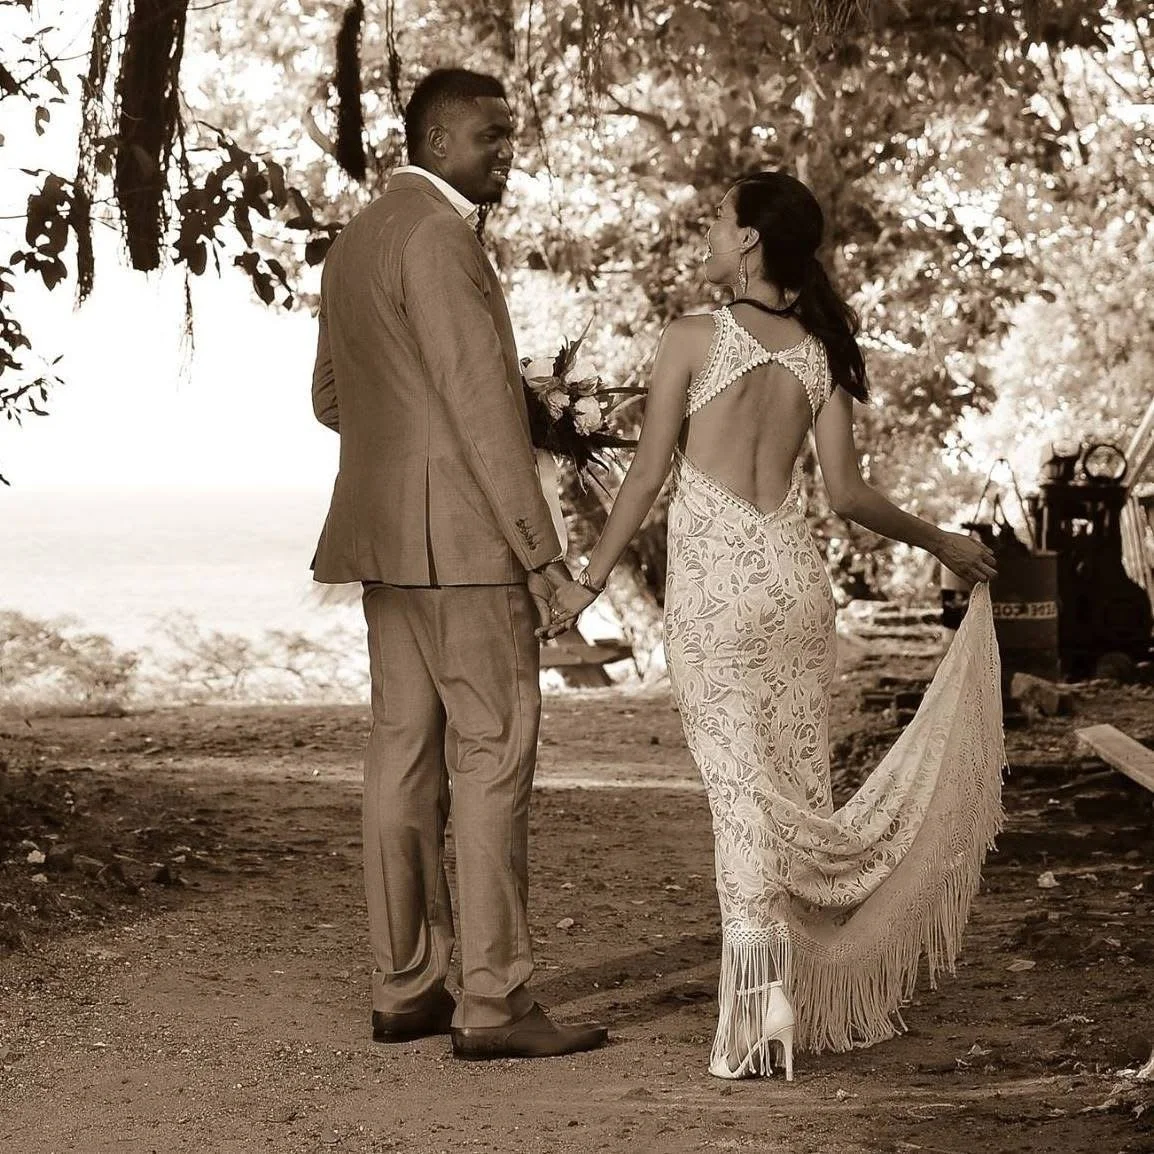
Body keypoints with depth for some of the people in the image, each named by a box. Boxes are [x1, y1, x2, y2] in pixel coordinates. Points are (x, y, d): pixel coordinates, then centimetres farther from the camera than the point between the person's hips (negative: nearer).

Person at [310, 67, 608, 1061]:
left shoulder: (357, 240, 17)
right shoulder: (439, 234, -13)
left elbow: (331, 399, 24)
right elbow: (480, 394, -18)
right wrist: (538, 545, -18)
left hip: (385, 532, 10)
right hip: (460, 534, -10)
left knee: (408, 749, 9)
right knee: (494, 752, -8)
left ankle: (405, 989, 12)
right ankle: (494, 1003, -8)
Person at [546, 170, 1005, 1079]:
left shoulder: (692, 340, -7)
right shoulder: (820, 352, 4)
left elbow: (649, 474, -6)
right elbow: (846, 492, 2)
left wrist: (592, 578, 3)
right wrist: (940, 541, 17)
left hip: (712, 582, -4)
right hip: (795, 574, 4)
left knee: (742, 793, -1)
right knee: (802, 795, 11)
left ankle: (763, 1009, -4)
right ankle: (825, 997, 16)